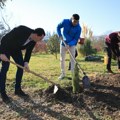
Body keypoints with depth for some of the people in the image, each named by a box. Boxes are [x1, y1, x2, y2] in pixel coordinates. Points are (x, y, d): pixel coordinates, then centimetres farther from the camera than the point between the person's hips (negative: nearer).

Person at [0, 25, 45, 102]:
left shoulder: (33, 41, -14)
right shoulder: (21, 30, -35)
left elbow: (29, 52, -6)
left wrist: (26, 63, -20)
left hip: (16, 49, 7)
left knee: (21, 67, -1)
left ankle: (17, 89, 10)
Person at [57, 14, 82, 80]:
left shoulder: (79, 28, -22)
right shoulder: (65, 22, -19)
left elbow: (76, 39, -20)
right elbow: (58, 27, -2)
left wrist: (69, 44, -35)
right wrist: (59, 35, -16)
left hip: (72, 44, -2)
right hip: (63, 43, 2)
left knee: (72, 59, -9)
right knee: (62, 59, 6)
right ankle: (63, 74, 19)